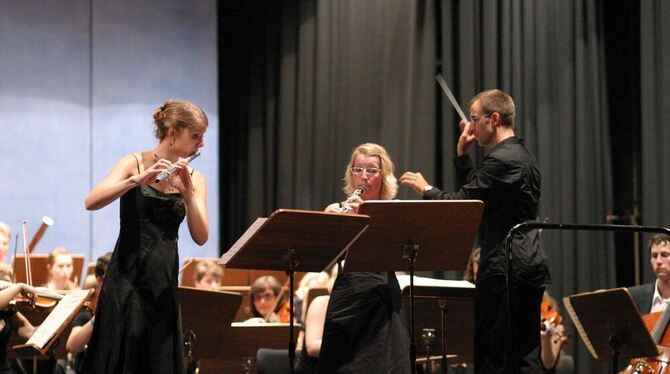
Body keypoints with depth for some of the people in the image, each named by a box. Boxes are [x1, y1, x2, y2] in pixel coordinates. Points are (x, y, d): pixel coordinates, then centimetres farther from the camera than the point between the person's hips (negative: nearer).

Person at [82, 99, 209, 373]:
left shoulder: (194, 179, 7)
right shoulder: (134, 164, -3)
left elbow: (200, 237, -5)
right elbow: (91, 202, -18)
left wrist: (188, 193, -18)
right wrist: (139, 179, -29)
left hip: (163, 283, 4)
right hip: (126, 280, -4)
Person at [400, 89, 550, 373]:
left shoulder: (501, 159, -14)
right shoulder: (522, 156, 17)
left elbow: (461, 203, -15)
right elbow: (474, 196, 21)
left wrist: (425, 189, 1)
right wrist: (462, 153, 16)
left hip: (504, 269, -10)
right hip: (530, 269, 10)